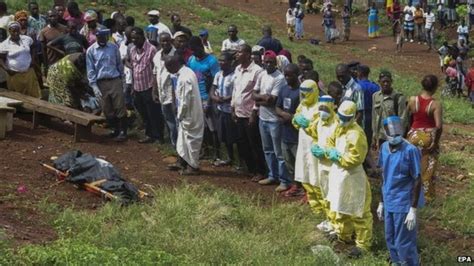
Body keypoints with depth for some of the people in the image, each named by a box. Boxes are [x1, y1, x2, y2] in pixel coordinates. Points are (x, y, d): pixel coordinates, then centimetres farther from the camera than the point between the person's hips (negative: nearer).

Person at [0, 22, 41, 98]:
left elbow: (32, 49, 19)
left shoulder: (27, 39, 1)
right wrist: (7, 69, -15)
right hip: (14, 75, -3)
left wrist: (32, 59, 5)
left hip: (29, 72, 3)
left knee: (33, 95, 8)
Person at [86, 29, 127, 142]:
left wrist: (122, 78, 10)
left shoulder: (114, 47, 3)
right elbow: (90, 70, -1)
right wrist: (94, 86, -7)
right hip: (101, 83, 0)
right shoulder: (91, 50, -1)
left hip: (115, 81, 0)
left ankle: (122, 131, 1)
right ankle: (115, 129, 22)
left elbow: (119, 64, 10)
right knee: (107, 109, 6)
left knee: (120, 107, -5)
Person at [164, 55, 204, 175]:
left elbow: (185, 101, -24)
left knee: (191, 139, 4)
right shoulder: (186, 72, 4)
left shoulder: (184, 78, -27)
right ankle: (182, 162, 33)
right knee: (183, 138, 20)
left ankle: (193, 166, 16)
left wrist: (179, 115, -11)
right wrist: (179, 113, 13)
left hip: (189, 114, -10)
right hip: (187, 113, 10)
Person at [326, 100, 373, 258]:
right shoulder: (340, 128, 4)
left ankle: (363, 243, 5)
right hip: (338, 172, 10)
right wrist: (330, 151, -4)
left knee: (357, 212, -2)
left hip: (352, 176, -10)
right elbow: (331, 141, 17)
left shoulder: (356, 134, -26)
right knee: (341, 206, 26)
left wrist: (338, 158, -19)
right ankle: (343, 234, 44)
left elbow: (356, 158, -28)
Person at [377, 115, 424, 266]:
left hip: (404, 204, -6)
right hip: (389, 203, 6)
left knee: (404, 243, 2)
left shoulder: (410, 150, -20)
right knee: (390, 239, 19)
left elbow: (417, 181, -16)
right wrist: (382, 203, 15)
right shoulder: (384, 148, 0)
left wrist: (413, 209, -16)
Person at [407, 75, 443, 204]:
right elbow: (439, 125, -24)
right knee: (428, 169, 12)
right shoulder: (436, 104, -17)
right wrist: (436, 141, -10)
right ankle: (427, 196, 22)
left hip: (414, 135, 3)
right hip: (429, 137, -3)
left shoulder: (412, 100, -8)